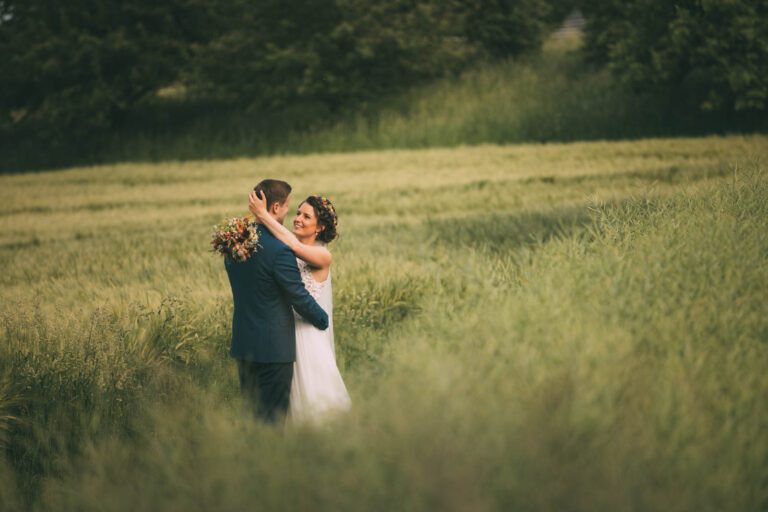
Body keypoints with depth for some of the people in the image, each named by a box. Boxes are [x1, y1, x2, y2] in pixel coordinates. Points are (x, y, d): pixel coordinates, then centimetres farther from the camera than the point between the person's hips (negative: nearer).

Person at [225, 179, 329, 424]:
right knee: (272, 417, 1)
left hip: (242, 342, 8)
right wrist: (323, 321, 4)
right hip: (273, 347, -8)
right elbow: (299, 296, -14)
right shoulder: (279, 250, -21)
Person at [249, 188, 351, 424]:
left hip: (307, 333, -6)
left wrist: (263, 215, -29)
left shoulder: (323, 256, -13)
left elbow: (295, 246, -30)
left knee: (313, 398, -2)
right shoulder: (284, 251, 6)